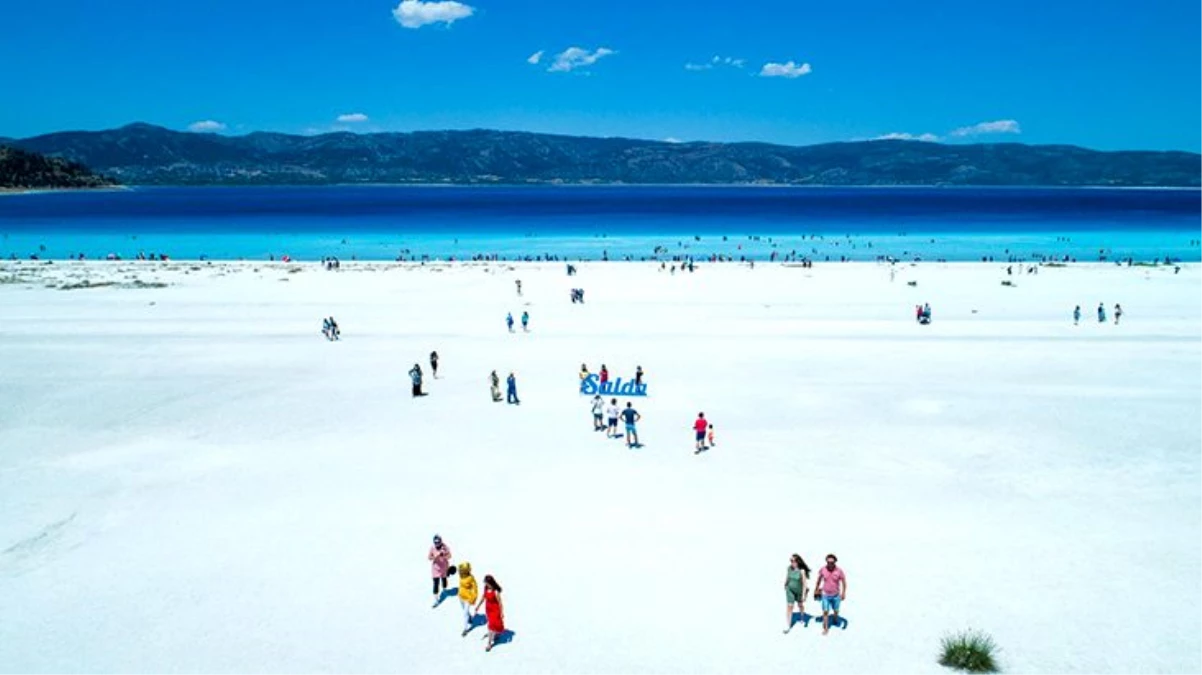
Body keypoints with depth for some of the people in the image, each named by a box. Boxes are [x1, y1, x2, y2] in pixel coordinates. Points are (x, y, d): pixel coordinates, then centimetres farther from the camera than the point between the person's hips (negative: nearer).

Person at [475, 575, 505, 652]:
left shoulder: (496, 592, -31)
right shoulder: (486, 588, -11)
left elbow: (500, 603, -21)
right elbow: (483, 597, 5)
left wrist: (502, 613, -13)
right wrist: (478, 606, 11)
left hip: (495, 610, -7)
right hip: (488, 609, 7)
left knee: (492, 626, 2)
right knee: (492, 623, 26)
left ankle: (489, 644, 15)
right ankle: (497, 633, 53)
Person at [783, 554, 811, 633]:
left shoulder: (802, 571, -25)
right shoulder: (789, 568, -13)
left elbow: (805, 583, -19)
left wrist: (803, 594, -18)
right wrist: (785, 586, 16)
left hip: (799, 591, -2)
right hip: (790, 590, 2)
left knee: (800, 605, 22)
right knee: (789, 607, -4)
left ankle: (802, 617, 53)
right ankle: (787, 626, 0)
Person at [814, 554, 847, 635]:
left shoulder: (839, 571, -20)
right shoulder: (823, 570, -15)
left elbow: (844, 582, -8)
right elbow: (819, 578, 4)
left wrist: (843, 593, -11)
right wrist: (817, 588, 14)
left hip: (836, 595, 0)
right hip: (825, 595, 0)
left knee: (836, 610, 19)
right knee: (825, 612, -5)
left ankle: (836, 619, 52)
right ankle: (826, 629, 7)